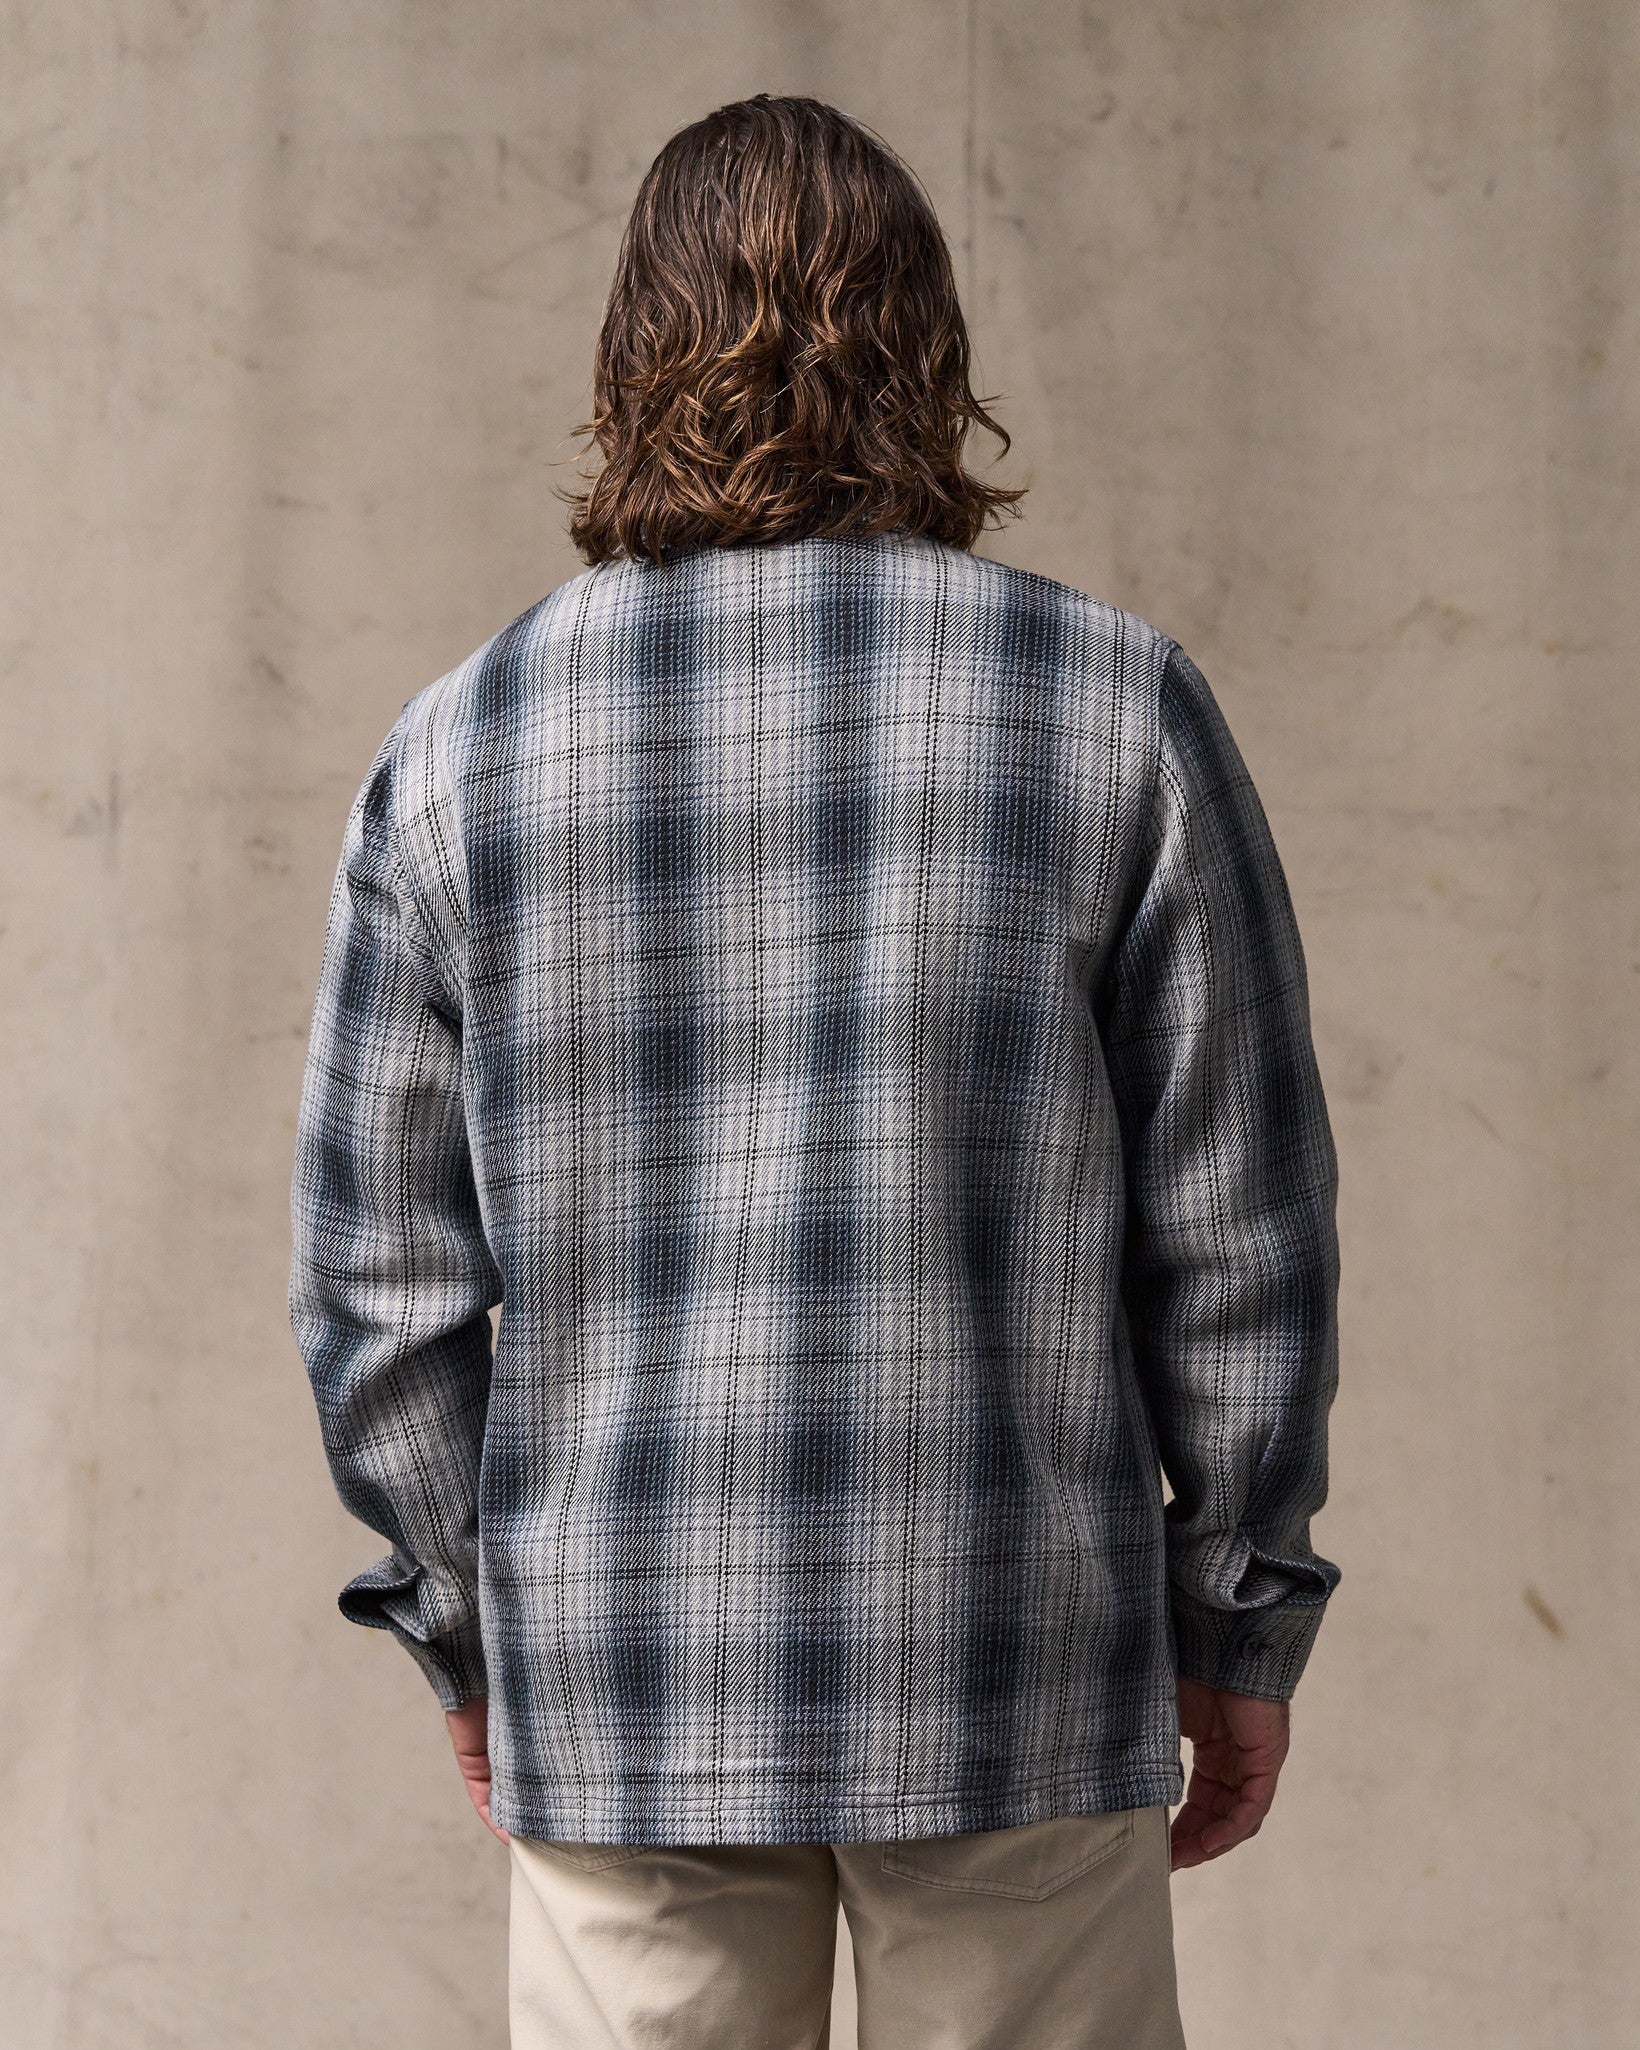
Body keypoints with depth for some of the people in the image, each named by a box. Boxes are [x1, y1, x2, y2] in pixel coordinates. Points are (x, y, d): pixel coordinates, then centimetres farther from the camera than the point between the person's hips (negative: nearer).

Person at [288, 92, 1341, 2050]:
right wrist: (1243, 1626, 8)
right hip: (1014, 1671, -1)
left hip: (617, 1679, 2)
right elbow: (1237, 1228, -3)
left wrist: (465, 1632, 14)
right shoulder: (1119, 712, -5)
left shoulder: (454, 756, -1)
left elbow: (378, 1270, 2)